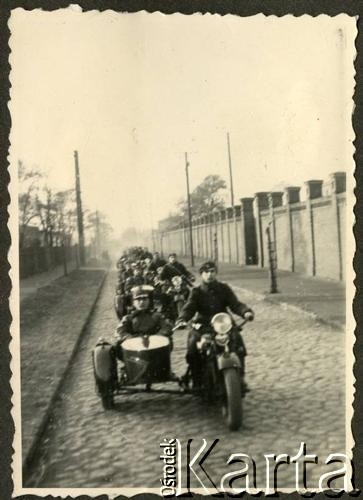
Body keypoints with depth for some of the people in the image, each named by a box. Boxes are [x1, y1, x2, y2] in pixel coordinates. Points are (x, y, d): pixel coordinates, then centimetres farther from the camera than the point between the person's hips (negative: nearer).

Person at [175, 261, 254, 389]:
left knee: (237, 340, -26)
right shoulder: (197, 292, 6)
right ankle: (197, 381, -11)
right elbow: (188, 308, -6)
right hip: (203, 325, 0)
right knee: (192, 344, -26)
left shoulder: (224, 288, 9)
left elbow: (235, 304, 0)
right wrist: (181, 320, -28)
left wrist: (246, 312, -21)